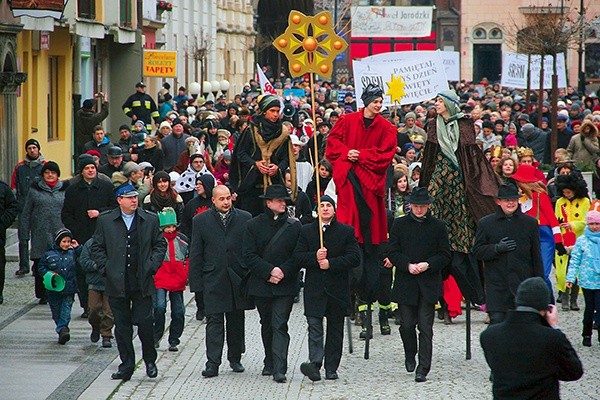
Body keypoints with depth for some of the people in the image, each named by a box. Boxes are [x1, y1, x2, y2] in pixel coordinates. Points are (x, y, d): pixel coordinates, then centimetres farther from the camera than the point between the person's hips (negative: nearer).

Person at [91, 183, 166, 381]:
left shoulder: (150, 220, 5)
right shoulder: (105, 221, 5)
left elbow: (160, 245, 11)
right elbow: (97, 248, 9)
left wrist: (151, 266, -2)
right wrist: (105, 268, -3)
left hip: (142, 283, -1)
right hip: (117, 283, 1)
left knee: (145, 323, -4)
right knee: (122, 326, 4)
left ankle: (150, 361, 16)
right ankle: (126, 365, 12)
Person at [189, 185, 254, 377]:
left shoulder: (244, 218, 4)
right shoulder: (201, 221, 3)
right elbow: (195, 254, 3)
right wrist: (196, 282, -3)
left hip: (238, 279, 2)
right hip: (213, 280, -2)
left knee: (236, 321, 10)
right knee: (214, 321, -6)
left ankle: (235, 358, 24)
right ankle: (212, 363, -8)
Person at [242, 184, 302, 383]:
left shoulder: (294, 226, 3)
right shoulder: (253, 225, 3)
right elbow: (249, 255, -4)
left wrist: (283, 272, -13)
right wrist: (269, 271, -14)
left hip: (285, 285, -2)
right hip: (260, 284, 2)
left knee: (279, 326, -11)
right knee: (267, 325, 15)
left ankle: (279, 369, -17)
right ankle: (270, 362, 32)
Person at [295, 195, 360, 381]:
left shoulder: (346, 231, 5)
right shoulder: (307, 231, 9)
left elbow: (354, 258, -4)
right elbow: (298, 257, 4)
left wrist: (330, 263, -14)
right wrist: (315, 257, -15)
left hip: (338, 288, 0)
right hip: (314, 288, 0)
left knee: (335, 330, 6)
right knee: (315, 327, -13)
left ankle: (331, 369, 12)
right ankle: (315, 364, -23)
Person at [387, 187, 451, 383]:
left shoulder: (438, 226, 4)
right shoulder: (400, 224, 5)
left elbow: (444, 256, 4)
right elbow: (392, 253, 4)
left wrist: (427, 265, -12)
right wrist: (408, 265, -13)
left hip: (428, 284, -1)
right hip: (405, 283, 1)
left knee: (425, 327, -4)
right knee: (407, 324, 3)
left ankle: (423, 369, -2)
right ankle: (410, 355, 32)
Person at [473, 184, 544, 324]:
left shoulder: (530, 223, 8)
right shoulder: (486, 223, 5)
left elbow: (536, 255, 10)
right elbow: (477, 251, 5)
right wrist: (496, 248, -13)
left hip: (523, 283, 1)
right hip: (497, 285, -1)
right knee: (497, 320, -10)